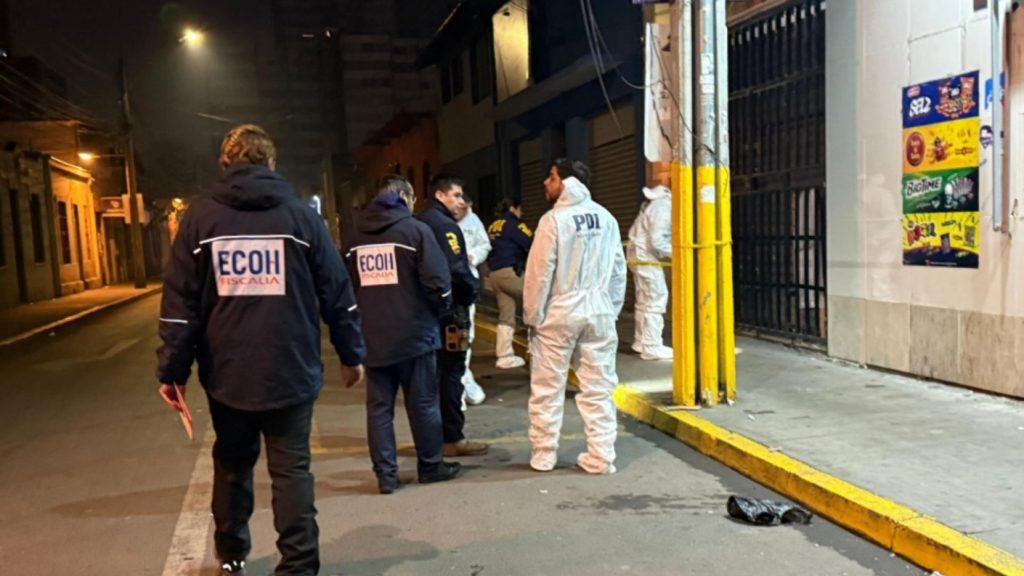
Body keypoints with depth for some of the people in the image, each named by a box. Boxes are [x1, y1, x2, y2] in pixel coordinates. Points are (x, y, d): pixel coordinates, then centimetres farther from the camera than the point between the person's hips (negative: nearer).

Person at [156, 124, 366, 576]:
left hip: (227, 372, 2)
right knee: (291, 469, 4)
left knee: (232, 464, 19)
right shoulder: (300, 214, 0)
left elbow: (179, 301, -2)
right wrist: (351, 354, 9)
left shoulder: (201, 216, 1)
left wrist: (172, 370, 4)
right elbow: (336, 293, 0)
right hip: (291, 371, -1)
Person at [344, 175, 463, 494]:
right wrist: (440, 308, 5)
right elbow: (437, 282, -14)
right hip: (413, 333, -4)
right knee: (423, 403, 9)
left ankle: (385, 474, 11)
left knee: (378, 406, 8)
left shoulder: (356, 237, 8)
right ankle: (431, 465, 21)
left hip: (371, 337, 4)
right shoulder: (415, 229, -8)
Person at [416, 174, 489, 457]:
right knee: (451, 372, -1)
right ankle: (452, 438, 5)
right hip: (449, 307, -9)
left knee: (432, 371, 15)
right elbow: (456, 269, -25)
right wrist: (474, 287, -7)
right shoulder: (445, 225, -15)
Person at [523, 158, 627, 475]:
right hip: (598, 313, 4)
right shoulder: (606, 218, 4)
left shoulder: (554, 219, -11)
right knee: (598, 389, 8)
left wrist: (533, 315, -1)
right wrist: (612, 309, 14)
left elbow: (540, 272, -11)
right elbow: (618, 269, 6)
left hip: (558, 314, -4)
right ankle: (601, 457, 12)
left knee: (547, 389, 9)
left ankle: (543, 455, 16)